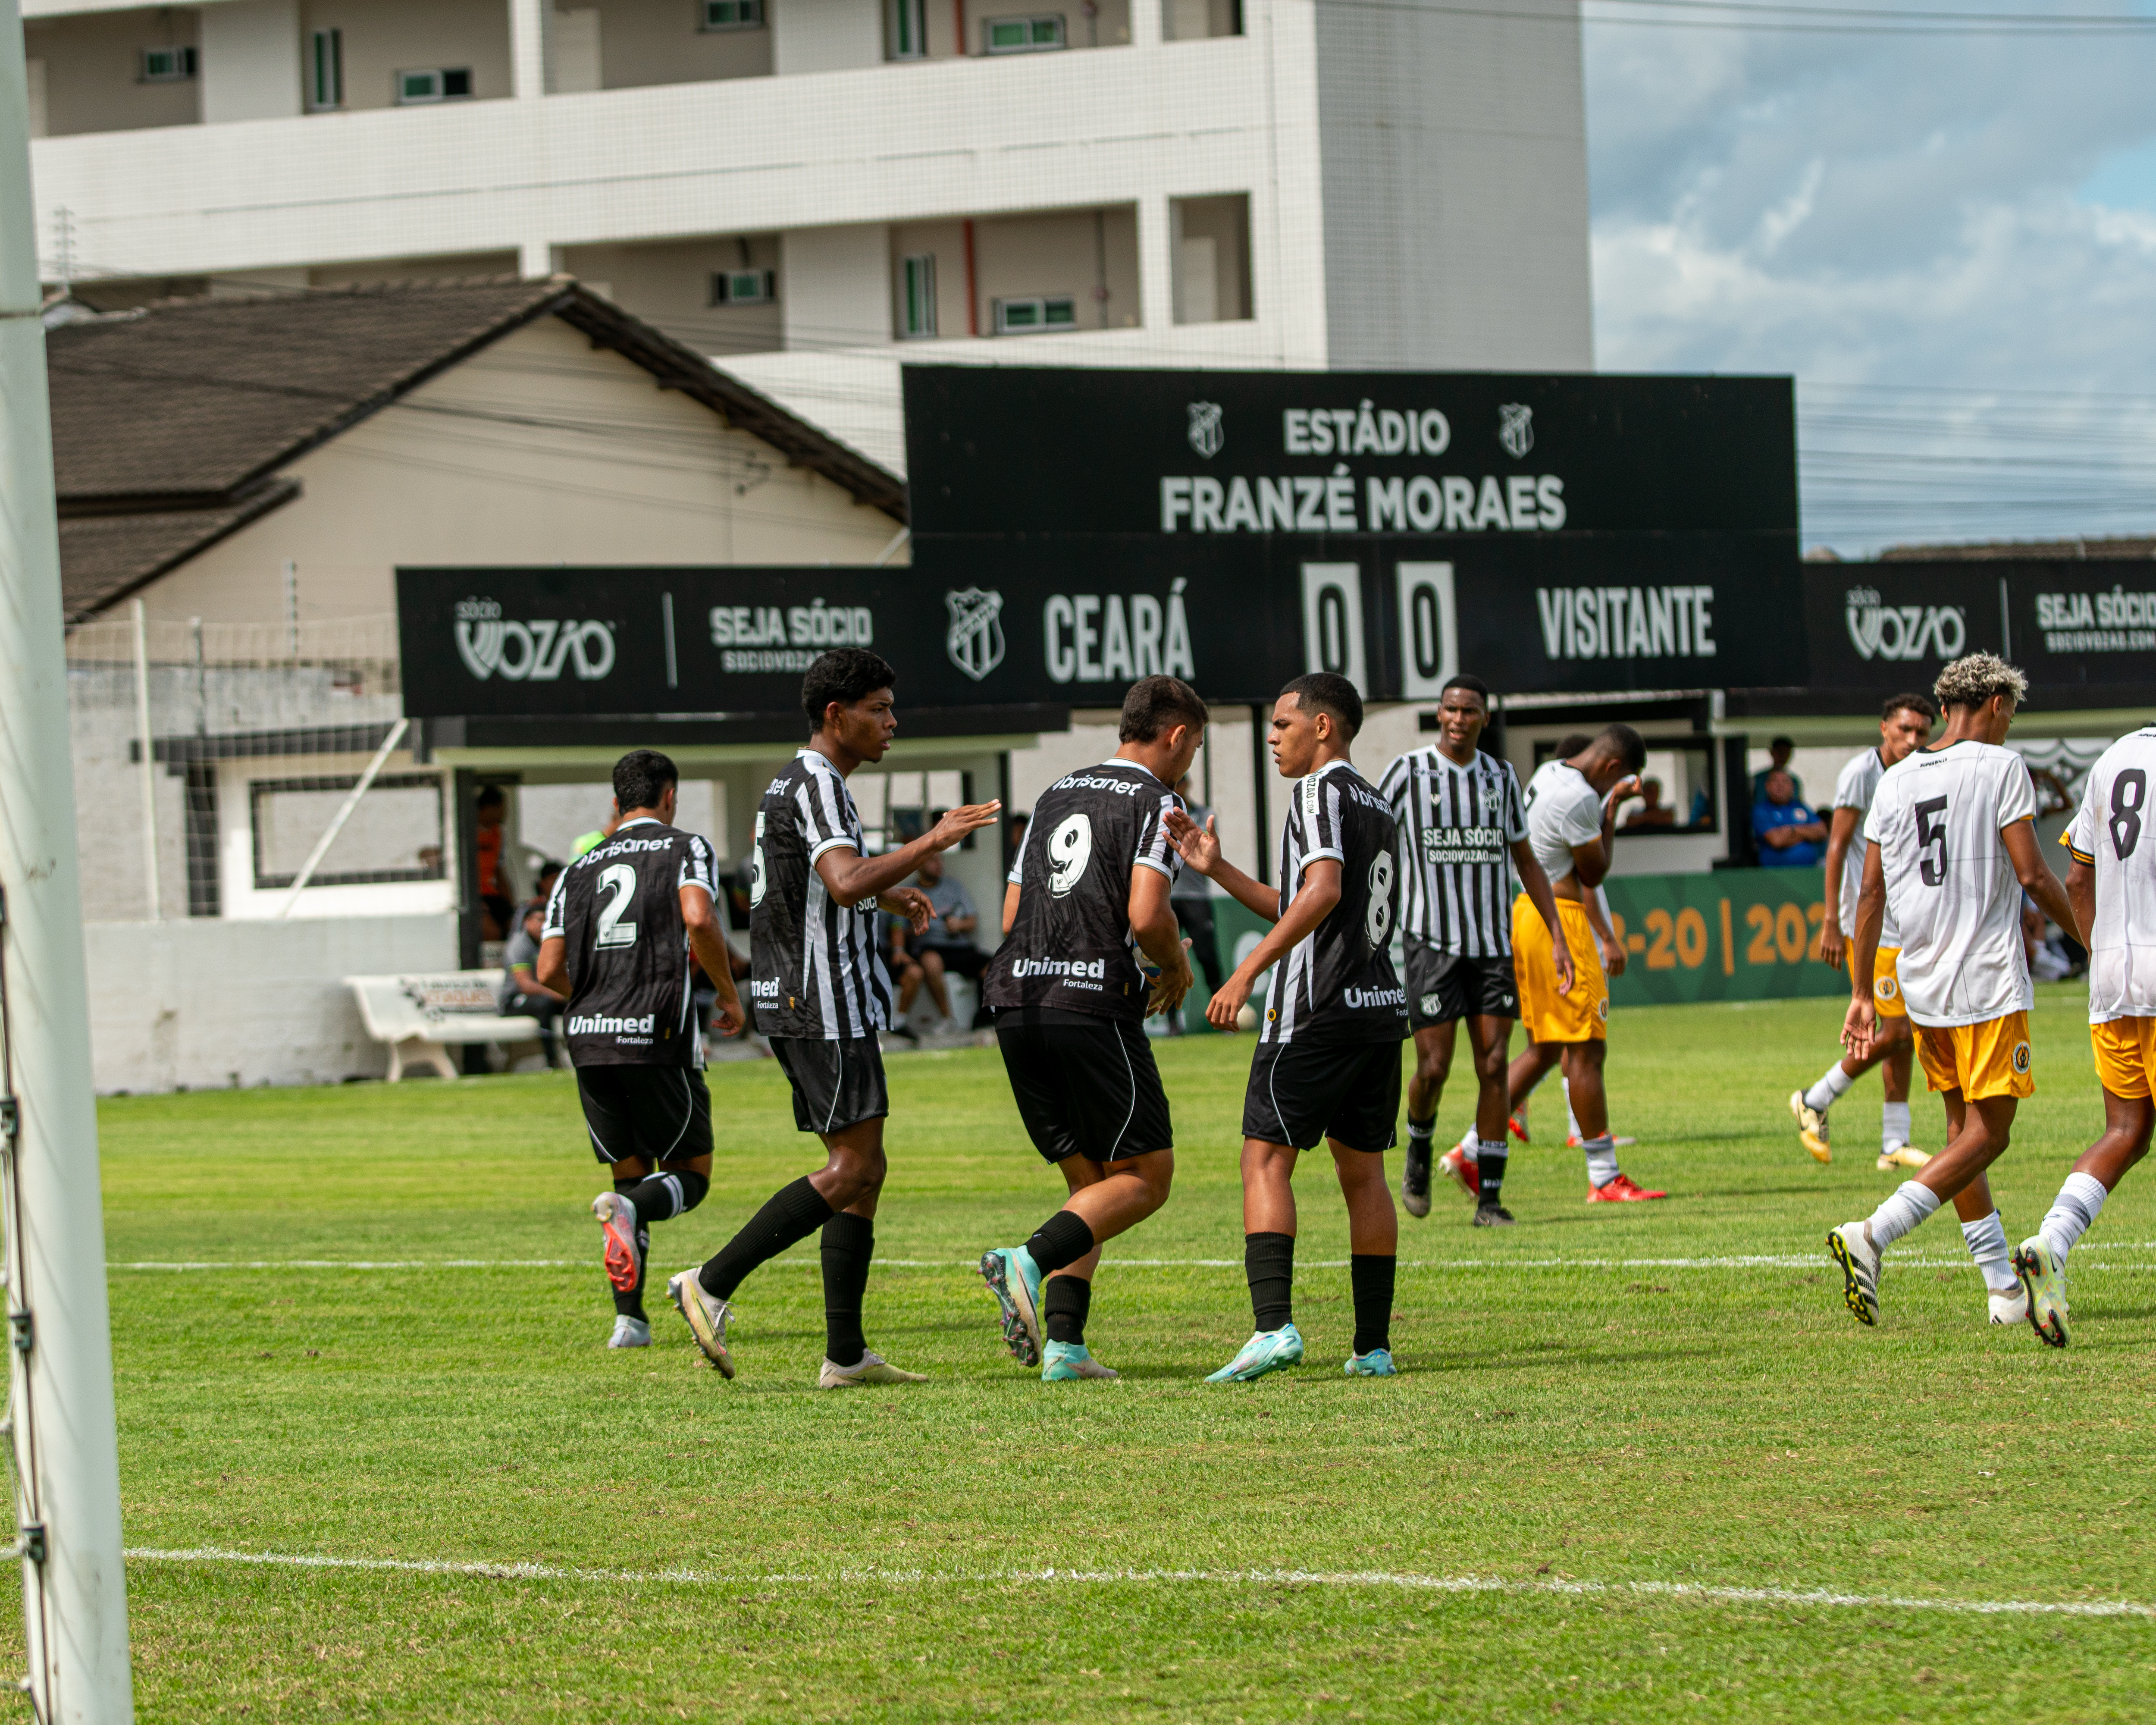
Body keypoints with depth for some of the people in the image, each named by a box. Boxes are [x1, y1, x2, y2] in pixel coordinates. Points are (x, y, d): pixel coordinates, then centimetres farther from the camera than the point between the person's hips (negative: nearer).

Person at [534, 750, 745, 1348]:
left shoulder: (579, 870, 16)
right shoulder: (684, 847, 3)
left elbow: (549, 970, 9)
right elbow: (699, 920, -16)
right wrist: (729, 992, -2)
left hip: (588, 1039, 5)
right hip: (657, 1035, -5)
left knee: (631, 1175, 16)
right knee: (691, 1176, 8)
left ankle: (629, 1319, 4)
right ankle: (627, 1209, -26)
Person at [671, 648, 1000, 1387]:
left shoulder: (789, 783, 19)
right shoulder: (816, 785, -14)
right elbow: (847, 883, -30)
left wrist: (887, 895, 29)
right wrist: (932, 843, -28)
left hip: (793, 1001, 11)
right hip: (824, 1002, -11)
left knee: (860, 1169, 8)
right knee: (854, 1168, -11)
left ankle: (846, 1353, 4)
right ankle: (712, 1284, -12)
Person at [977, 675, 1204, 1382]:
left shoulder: (1055, 795, 20)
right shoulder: (1154, 802, -3)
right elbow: (1146, 914, -16)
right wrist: (1175, 968, 5)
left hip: (1017, 1002, 7)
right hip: (1094, 1005, -7)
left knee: (1090, 1182, 14)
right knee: (1147, 1175, 2)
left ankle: (1063, 1345, 1)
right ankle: (1030, 1262, -19)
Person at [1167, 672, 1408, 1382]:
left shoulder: (1319, 791, -7)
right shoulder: (1377, 807, 21)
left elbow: (1322, 892, -22)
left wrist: (1246, 974, -24)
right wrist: (1217, 869, 22)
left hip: (1316, 1011, -9)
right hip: (1382, 1005, 9)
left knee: (1266, 1158, -7)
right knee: (1363, 1171, 10)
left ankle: (1273, 1325, -20)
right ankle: (1373, 1345, 9)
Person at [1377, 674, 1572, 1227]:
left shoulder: (1500, 777, 11)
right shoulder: (1408, 772, -1)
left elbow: (1526, 860, 18)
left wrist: (1557, 937, 12)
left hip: (1494, 943, 3)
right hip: (1432, 940, -3)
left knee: (1493, 1066, -4)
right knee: (1434, 1066, -6)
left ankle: (1489, 1197, -1)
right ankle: (1419, 1146, 25)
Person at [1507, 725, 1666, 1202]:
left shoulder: (1548, 774, 14)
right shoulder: (1580, 797, -18)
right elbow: (1593, 874, -8)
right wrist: (1612, 810, -2)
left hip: (1525, 912, 10)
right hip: (1559, 921, -10)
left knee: (1545, 1049, 16)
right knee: (1586, 1050, -5)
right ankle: (1605, 1180, -3)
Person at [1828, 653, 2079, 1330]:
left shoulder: (1894, 781, 9)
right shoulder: (2000, 767, -7)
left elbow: (1871, 893, 9)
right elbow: (2032, 874, -12)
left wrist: (1861, 993, 12)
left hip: (1922, 985, 7)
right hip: (1988, 982, -7)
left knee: (1962, 1127, 14)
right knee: (1987, 1134, -4)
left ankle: (2004, 1289, 16)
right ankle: (1871, 1234, -20)